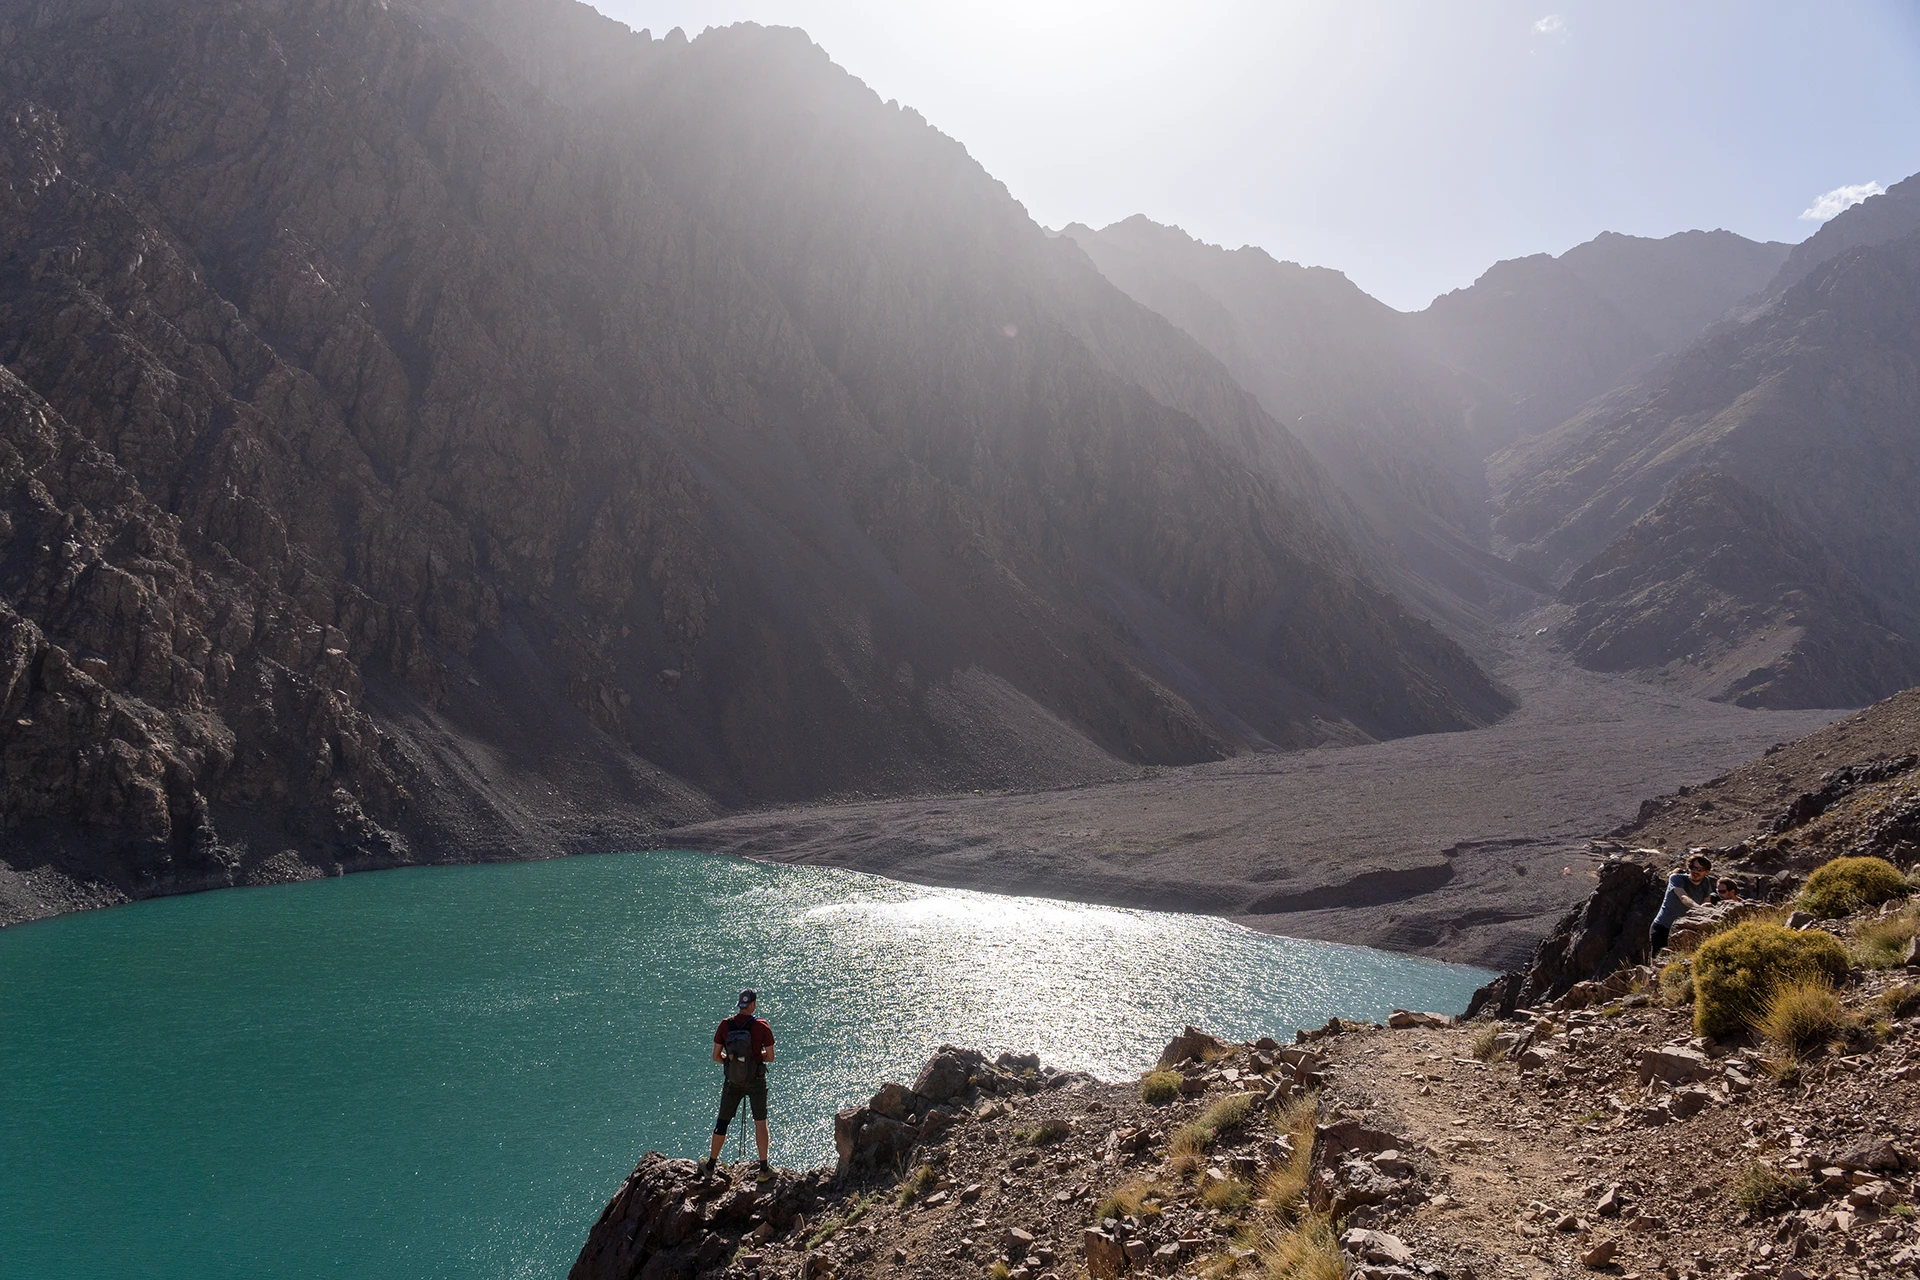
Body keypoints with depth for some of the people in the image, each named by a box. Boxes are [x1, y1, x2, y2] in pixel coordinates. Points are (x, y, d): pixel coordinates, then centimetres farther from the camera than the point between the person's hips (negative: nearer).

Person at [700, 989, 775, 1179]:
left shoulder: (725, 1025, -10)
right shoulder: (761, 1026, -16)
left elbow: (716, 1056, -4)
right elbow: (770, 1057, -9)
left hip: (732, 1081, 2)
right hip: (756, 1081, -2)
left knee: (722, 1122, 15)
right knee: (760, 1123, 12)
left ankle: (710, 1166, 27)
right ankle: (764, 1166, 17)